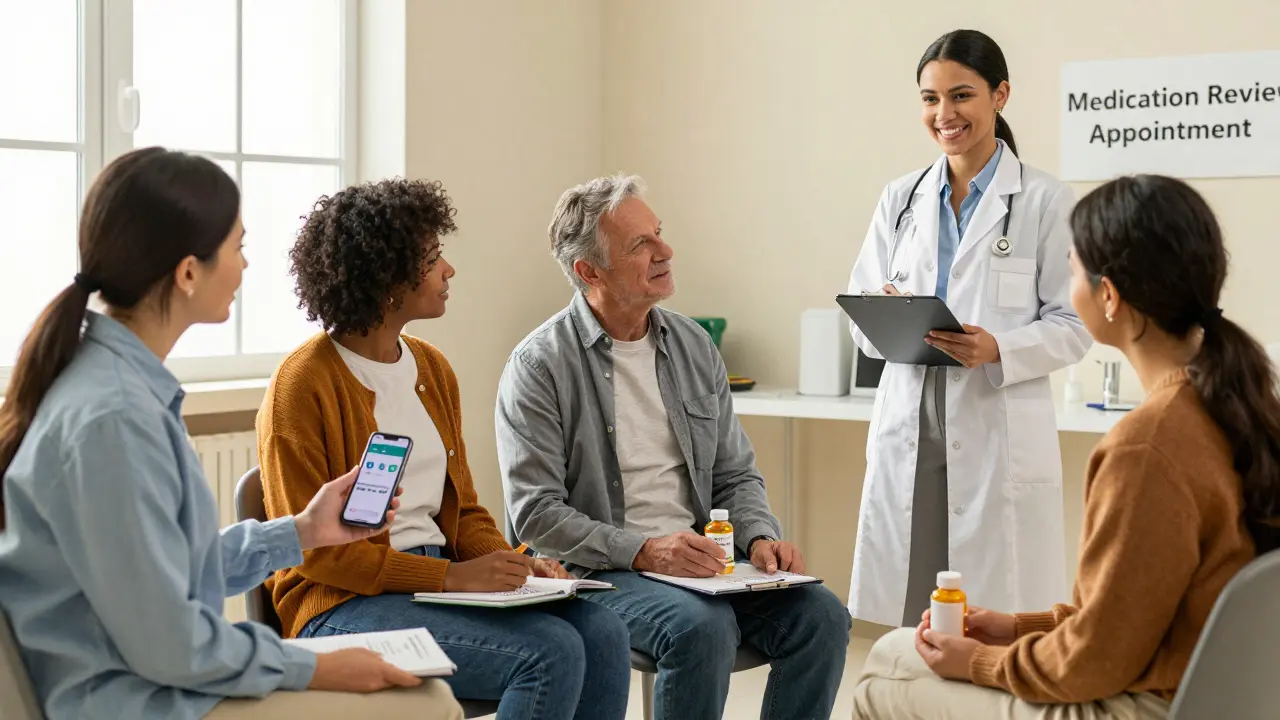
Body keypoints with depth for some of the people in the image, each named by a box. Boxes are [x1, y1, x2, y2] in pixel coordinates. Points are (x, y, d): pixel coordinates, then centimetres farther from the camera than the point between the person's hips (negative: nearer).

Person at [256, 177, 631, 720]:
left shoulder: (432, 368, 13)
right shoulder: (303, 385, -11)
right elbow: (314, 549, -13)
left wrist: (513, 564, -4)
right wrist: (450, 576, -19)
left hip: (443, 579, 7)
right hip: (343, 605, -7)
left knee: (603, 634, -16)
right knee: (549, 652, -26)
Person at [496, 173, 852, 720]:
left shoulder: (694, 347, 11)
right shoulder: (539, 366, -7)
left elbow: (736, 474, 15)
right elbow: (534, 512, -12)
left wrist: (760, 538, -6)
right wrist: (643, 550, -22)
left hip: (697, 558, 6)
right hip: (599, 569, -5)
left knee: (820, 615, -17)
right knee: (702, 627, -33)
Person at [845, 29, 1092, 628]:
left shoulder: (1045, 202, -2)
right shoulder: (900, 199, 11)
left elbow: (1073, 325, -3)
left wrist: (999, 349, -20)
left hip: (1000, 434, -4)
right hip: (908, 427, 4)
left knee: (997, 619, -3)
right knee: (909, 621, 5)